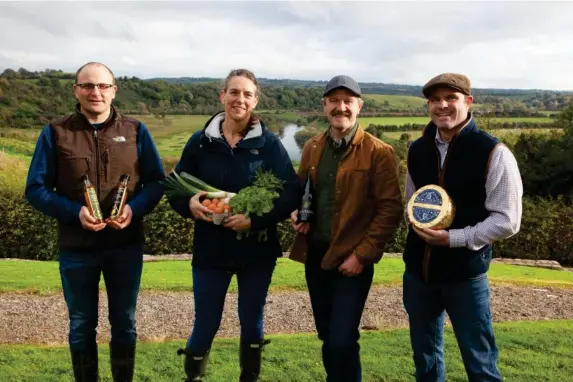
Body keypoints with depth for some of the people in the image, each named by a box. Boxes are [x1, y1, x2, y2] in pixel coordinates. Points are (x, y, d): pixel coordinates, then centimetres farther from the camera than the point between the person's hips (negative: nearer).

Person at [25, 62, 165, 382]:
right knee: (82, 327, 15)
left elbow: (157, 181, 1)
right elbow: (36, 189, -4)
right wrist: (75, 211, -20)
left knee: (124, 324, 15)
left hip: (126, 245, 1)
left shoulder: (135, 131, -1)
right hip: (76, 248, -1)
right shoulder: (55, 133, -4)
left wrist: (135, 208, -18)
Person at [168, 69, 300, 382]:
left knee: (252, 323, 15)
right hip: (210, 249, 0)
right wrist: (189, 204, -19)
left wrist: (255, 220, -23)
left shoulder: (269, 143, -5)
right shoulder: (200, 142, -1)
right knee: (205, 326, 7)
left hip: (256, 250, 0)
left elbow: (291, 194, -10)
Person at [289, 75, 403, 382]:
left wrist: (362, 254, -16)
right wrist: (298, 213, -2)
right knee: (327, 337, 16)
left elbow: (390, 209, -11)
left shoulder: (378, 153, -9)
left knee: (342, 341, -8)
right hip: (315, 255, 6)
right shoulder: (312, 147, 8)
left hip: (352, 259, -5)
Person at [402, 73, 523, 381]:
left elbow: (507, 221, -13)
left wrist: (454, 238, -20)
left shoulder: (493, 153, -13)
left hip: (465, 274, -5)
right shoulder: (417, 150, 4)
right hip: (418, 270, 5)